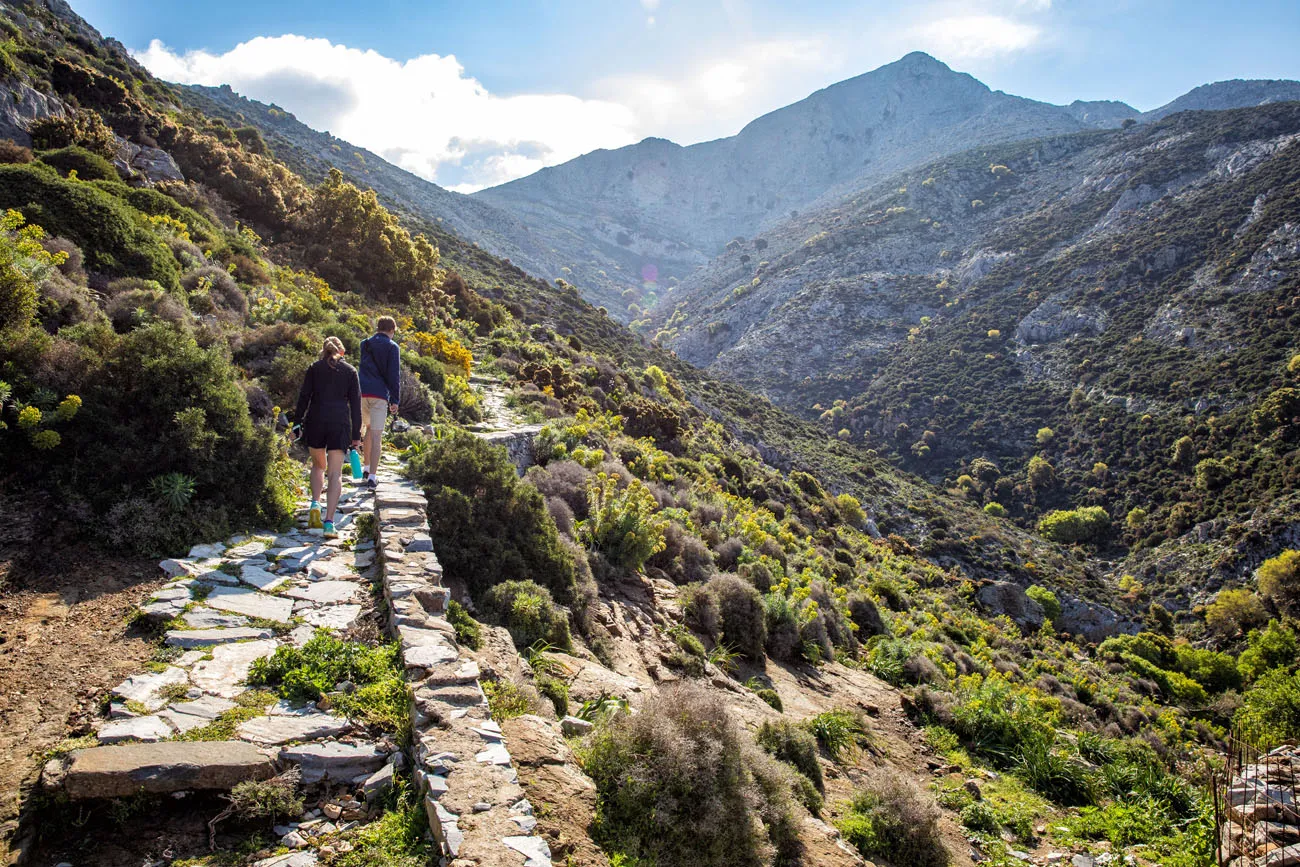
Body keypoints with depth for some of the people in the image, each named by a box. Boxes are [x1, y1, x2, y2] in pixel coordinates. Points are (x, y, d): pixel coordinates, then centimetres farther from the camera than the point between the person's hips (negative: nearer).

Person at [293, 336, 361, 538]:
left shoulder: (314, 368, 9)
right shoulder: (350, 371, 8)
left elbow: (304, 397, 2)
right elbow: (355, 403, 6)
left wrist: (297, 424, 4)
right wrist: (356, 434, 7)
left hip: (315, 421, 1)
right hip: (340, 423, -1)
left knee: (318, 465, 22)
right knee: (335, 473, 0)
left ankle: (315, 504, 2)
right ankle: (329, 521, -10)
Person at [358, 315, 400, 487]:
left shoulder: (365, 344, 14)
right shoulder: (391, 346, -2)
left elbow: (363, 367, 18)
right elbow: (394, 375, -6)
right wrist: (395, 400, -4)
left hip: (362, 391, 5)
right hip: (380, 394, -5)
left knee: (368, 428, 23)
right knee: (377, 434, -4)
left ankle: (366, 469, 29)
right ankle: (371, 477, -7)